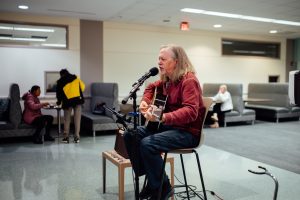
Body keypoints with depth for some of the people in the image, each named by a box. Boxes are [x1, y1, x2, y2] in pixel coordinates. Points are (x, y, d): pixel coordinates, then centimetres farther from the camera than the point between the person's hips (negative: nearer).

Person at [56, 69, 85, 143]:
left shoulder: (60, 81, 9)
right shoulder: (76, 78, 12)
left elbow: (59, 93, 13)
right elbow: (82, 87, 12)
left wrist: (59, 102, 30)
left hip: (67, 101, -1)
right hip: (78, 100, 1)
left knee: (67, 119, 10)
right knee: (77, 119, 4)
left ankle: (66, 137, 12)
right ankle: (76, 137, 4)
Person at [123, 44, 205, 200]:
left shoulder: (189, 81, -19)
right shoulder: (167, 79, 7)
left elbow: (191, 111, -32)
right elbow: (151, 87, 29)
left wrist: (162, 117, -42)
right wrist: (145, 101, 8)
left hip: (188, 132, -9)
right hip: (167, 125, 9)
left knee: (148, 144, -29)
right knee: (130, 135, -1)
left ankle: (162, 187, -6)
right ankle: (150, 180, 6)